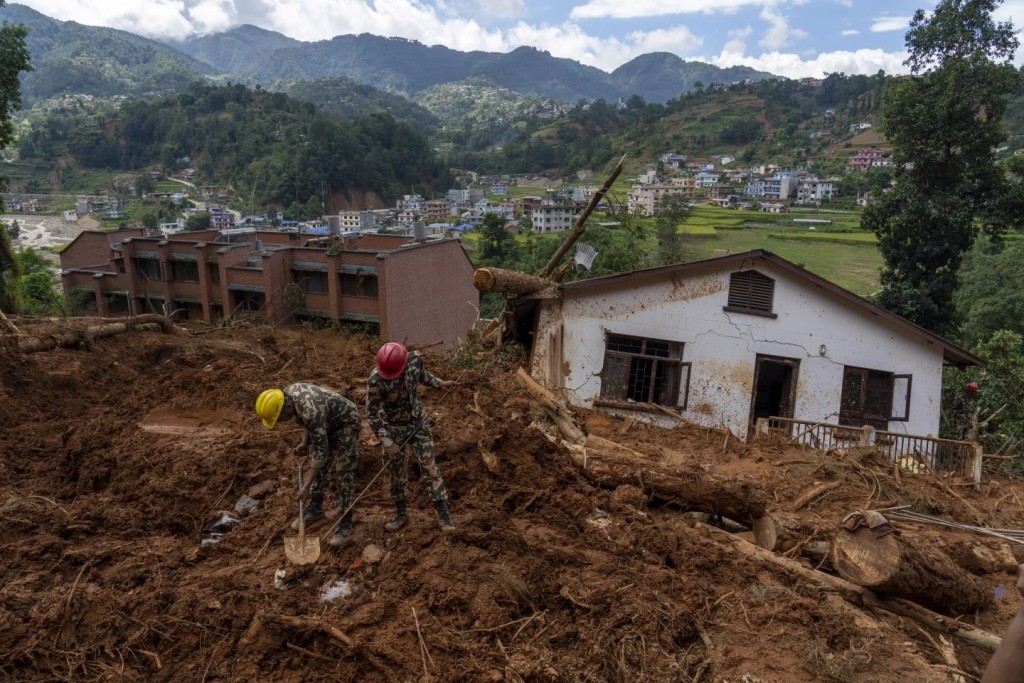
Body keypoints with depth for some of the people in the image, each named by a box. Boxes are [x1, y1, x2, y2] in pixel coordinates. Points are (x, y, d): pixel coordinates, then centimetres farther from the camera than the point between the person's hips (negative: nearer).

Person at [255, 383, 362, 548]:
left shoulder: (311, 410, -39)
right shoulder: (287, 393, -14)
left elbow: (321, 451, -32)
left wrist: (307, 484, -27)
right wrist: (304, 443, -3)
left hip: (346, 423, -9)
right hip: (328, 423, 9)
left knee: (343, 475, -8)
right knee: (319, 468, 14)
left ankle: (345, 522, 3)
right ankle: (316, 509, 31)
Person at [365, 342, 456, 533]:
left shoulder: (415, 359, -18)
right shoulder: (375, 381, -29)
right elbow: (372, 414, -20)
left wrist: (439, 383, 4)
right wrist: (387, 442, -24)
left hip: (418, 423, 2)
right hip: (393, 429, -2)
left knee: (430, 467, 1)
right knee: (396, 472, 10)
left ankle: (443, 513, 9)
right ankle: (401, 514, 28)